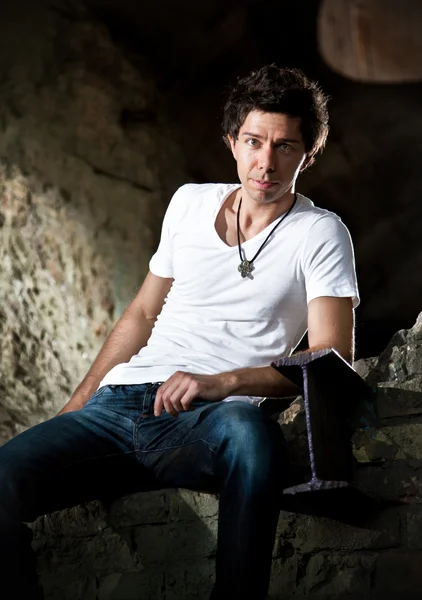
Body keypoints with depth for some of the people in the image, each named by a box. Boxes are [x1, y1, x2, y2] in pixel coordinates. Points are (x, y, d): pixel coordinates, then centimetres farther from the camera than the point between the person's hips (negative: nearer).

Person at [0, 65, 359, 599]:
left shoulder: (320, 234, 5)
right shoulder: (190, 202, 19)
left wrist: (222, 382, -19)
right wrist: (73, 409, 18)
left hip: (209, 421, -3)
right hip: (118, 404, 4)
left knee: (251, 434, -42)